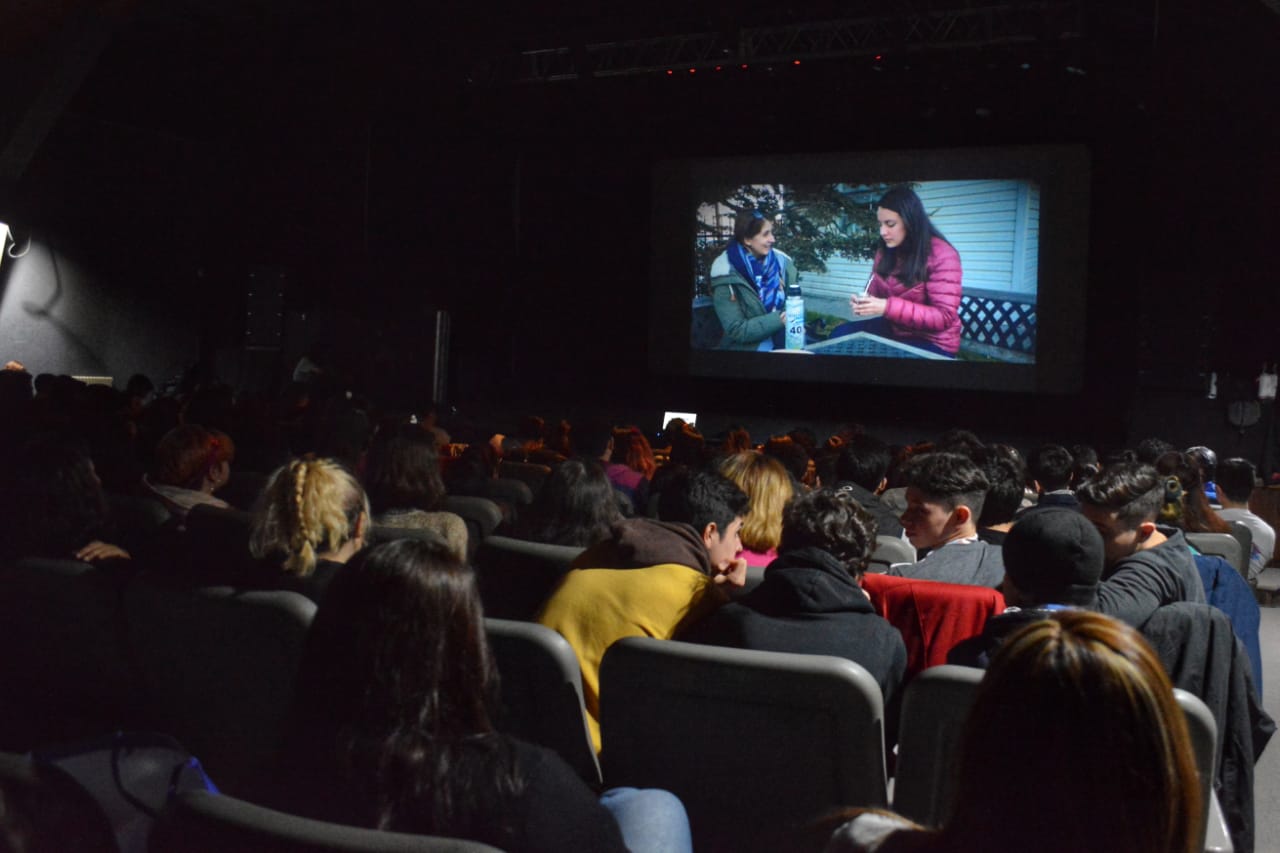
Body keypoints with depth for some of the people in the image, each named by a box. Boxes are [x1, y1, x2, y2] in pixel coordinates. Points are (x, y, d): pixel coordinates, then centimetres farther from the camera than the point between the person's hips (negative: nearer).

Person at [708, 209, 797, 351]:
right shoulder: (727, 275, -11)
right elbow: (736, 330, -13)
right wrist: (778, 320, -20)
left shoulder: (781, 262, 1)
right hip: (747, 348, -3)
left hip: (782, 346, 3)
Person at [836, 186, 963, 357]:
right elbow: (874, 293, 17)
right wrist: (862, 301, -11)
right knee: (840, 335, -10)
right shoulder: (885, 252, 4)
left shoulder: (942, 255, -19)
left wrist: (888, 307, -31)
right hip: (893, 328, 7)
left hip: (932, 342, -7)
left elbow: (944, 316, -24)